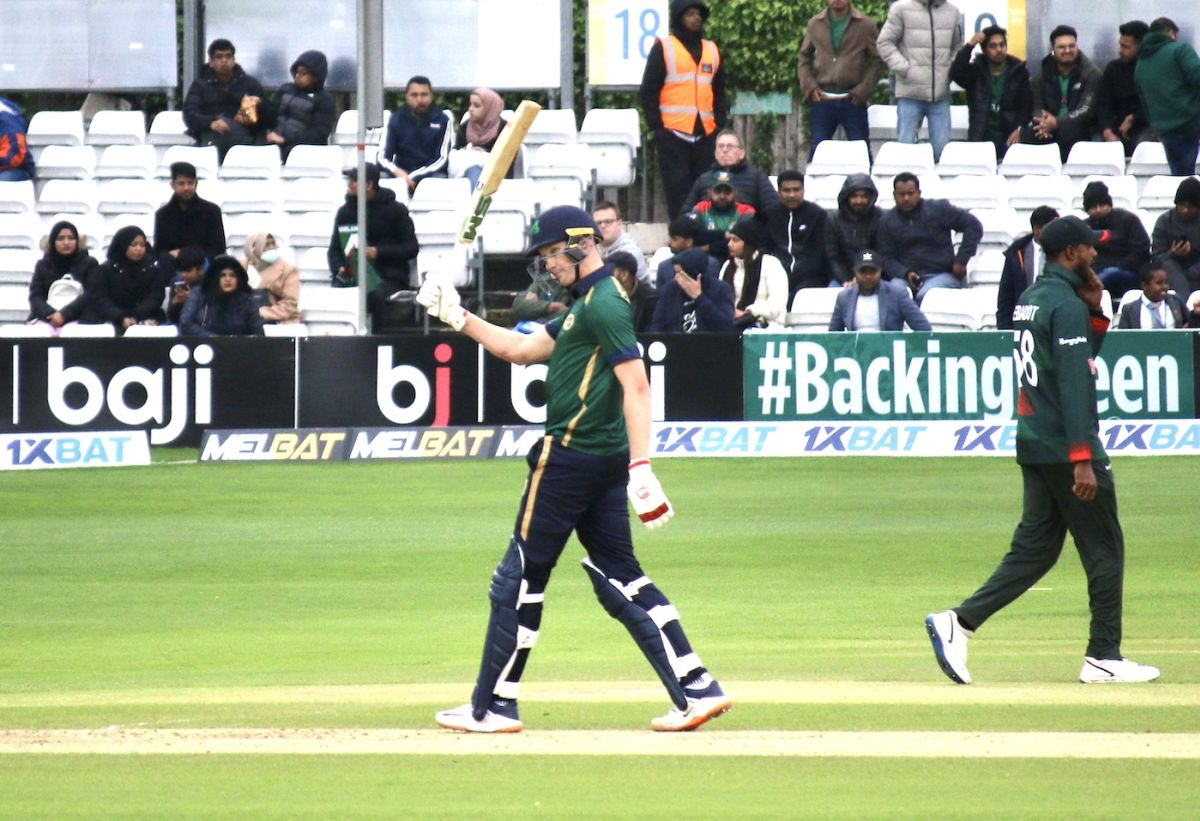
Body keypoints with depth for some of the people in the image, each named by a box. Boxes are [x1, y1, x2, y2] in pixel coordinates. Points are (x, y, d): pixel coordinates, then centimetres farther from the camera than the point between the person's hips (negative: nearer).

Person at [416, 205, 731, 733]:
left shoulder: (602, 304, -14)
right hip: (604, 461, 10)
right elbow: (522, 349, 26)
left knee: (519, 578, -1)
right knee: (619, 576, 9)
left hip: (570, 458, -10)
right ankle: (696, 690, 2)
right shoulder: (587, 305, 18)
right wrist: (457, 318, 19)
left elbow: (635, 385, -23)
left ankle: (492, 707, 4)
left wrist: (641, 467, -30)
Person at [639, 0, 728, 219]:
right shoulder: (663, 48, 1)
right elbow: (648, 92, -1)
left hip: (706, 133, 4)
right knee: (678, 192, -5)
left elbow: (719, 92, 21)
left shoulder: (712, 50, 15)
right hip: (673, 133, -4)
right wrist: (656, 126, -8)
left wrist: (720, 123, 10)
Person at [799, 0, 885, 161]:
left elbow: (878, 60, 1)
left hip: (853, 101, -2)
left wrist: (864, 90, -8)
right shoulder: (815, 24, 7)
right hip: (822, 101, 2)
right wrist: (809, 85, 1)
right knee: (817, 151, 3)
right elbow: (804, 57, 15)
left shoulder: (865, 25, -1)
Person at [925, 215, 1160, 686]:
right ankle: (1103, 657, 3)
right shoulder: (1066, 304, -14)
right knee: (1104, 549, 0)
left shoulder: (1032, 298, 15)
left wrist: (1095, 311, 9)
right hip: (1065, 448, -9)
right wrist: (1082, 460, -24)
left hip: (1033, 447, 9)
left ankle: (960, 623, -1)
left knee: (1035, 548, 10)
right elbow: (1072, 383, -21)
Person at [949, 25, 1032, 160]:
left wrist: (1019, 129, -14)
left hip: (1009, 136, 0)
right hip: (980, 135, 0)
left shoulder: (1019, 71, 7)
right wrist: (970, 45, -17)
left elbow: (1026, 105, 3)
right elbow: (955, 74, -14)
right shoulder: (975, 70, 7)